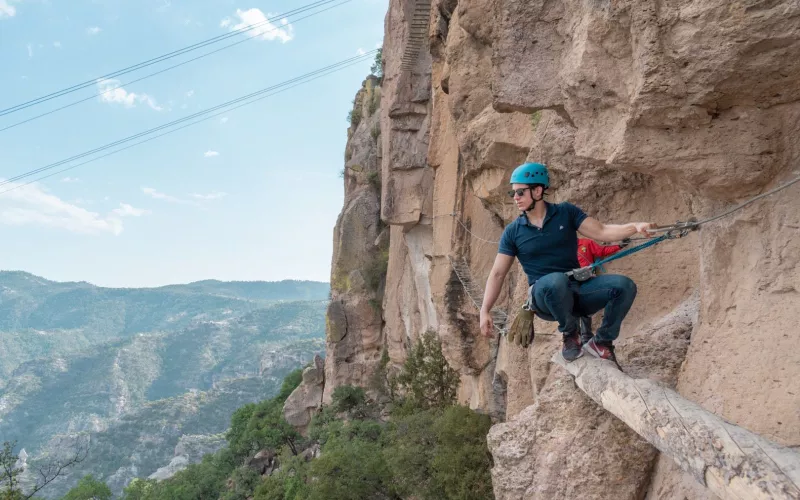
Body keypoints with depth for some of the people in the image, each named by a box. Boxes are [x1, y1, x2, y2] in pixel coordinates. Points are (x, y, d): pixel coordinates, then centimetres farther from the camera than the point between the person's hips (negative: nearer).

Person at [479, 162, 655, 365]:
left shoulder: (566, 212, 3)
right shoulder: (513, 232, 1)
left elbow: (602, 232, -5)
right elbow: (498, 274, 0)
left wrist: (635, 226, -24)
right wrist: (485, 311, -8)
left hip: (577, 290, 2)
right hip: (545, 296, -2)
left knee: (624, 286, -23)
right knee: (556, 280, -38)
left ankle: (601, 342, 0)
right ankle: (570, 334, -9)